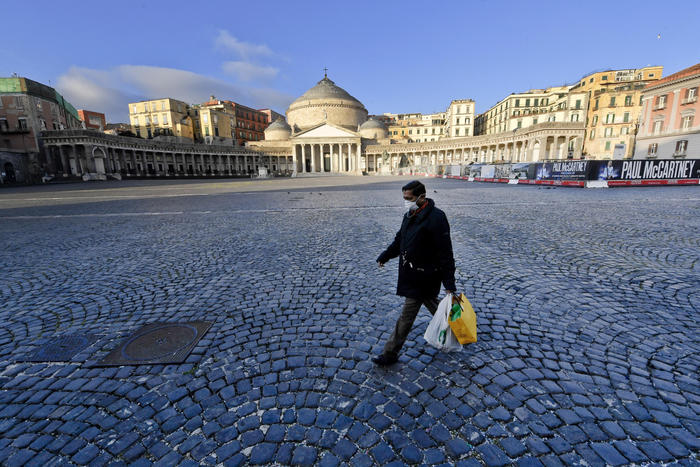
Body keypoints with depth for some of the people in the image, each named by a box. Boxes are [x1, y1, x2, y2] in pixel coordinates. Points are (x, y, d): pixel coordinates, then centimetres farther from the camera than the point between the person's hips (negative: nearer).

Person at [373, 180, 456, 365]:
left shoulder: (436, 217, -21)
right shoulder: (409, 216, 7)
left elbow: (445, 253, -20)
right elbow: (399, 240, 20)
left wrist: (449, 284, -18)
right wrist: (384, 256, 14)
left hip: (422, 278, -9)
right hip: (411, 274, 9)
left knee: (407, 316, 1)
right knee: (432, 305, 25)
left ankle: (390, 354, 14)